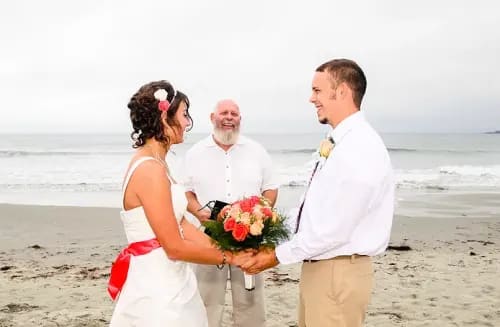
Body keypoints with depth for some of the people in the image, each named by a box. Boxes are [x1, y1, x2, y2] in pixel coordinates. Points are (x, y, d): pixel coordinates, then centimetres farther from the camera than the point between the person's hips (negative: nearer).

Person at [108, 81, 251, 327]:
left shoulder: (152, 164, 9)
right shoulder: (150, 169, -21)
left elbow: (182, 226, 8)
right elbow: (175, 247, -21)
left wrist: (227, 250, 4)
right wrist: (229, 257, -9)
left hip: (167, 284, 9)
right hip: (156, 290, -9)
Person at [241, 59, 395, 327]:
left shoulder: (360, 148, -22)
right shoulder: (343, 144, 11)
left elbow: (335, 229, -24)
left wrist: (278, 255, -15)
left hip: (337, 272, -9)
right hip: (318, 267, 9)